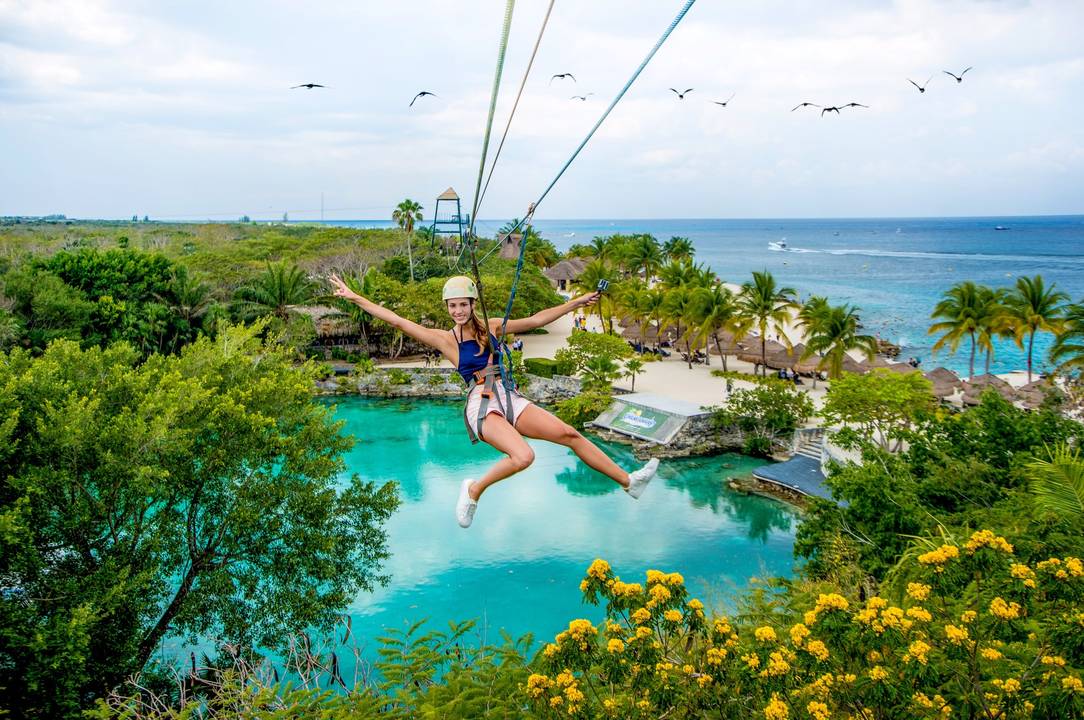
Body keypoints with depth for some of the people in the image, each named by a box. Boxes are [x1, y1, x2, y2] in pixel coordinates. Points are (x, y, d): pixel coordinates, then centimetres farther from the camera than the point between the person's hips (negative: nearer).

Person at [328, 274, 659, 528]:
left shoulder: (490, 326, 13)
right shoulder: (445, 339, 1)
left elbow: (536, 319, 17)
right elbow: (396, 320, -1)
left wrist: (576, 302, 17)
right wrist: (354, 297, -3)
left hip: (511, 400, 5)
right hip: (482, 406, -5)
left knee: (571, 434, -5)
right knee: (523, 456, -31)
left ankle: (629, 481, 4)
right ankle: (474, 490, -6)